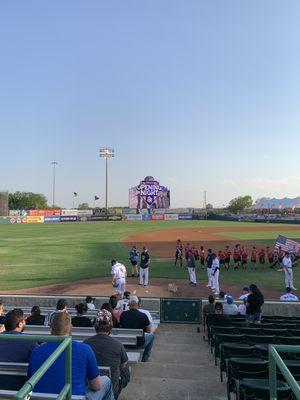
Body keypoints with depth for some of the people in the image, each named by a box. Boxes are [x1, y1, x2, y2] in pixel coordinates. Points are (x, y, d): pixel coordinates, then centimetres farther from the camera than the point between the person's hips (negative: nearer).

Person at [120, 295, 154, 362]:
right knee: (151, 335, 24)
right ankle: (145, 358, 29)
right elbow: (148, 331, -2)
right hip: (139, 344, -3)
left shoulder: (123, 314, -9)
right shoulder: (143, 316, -17)